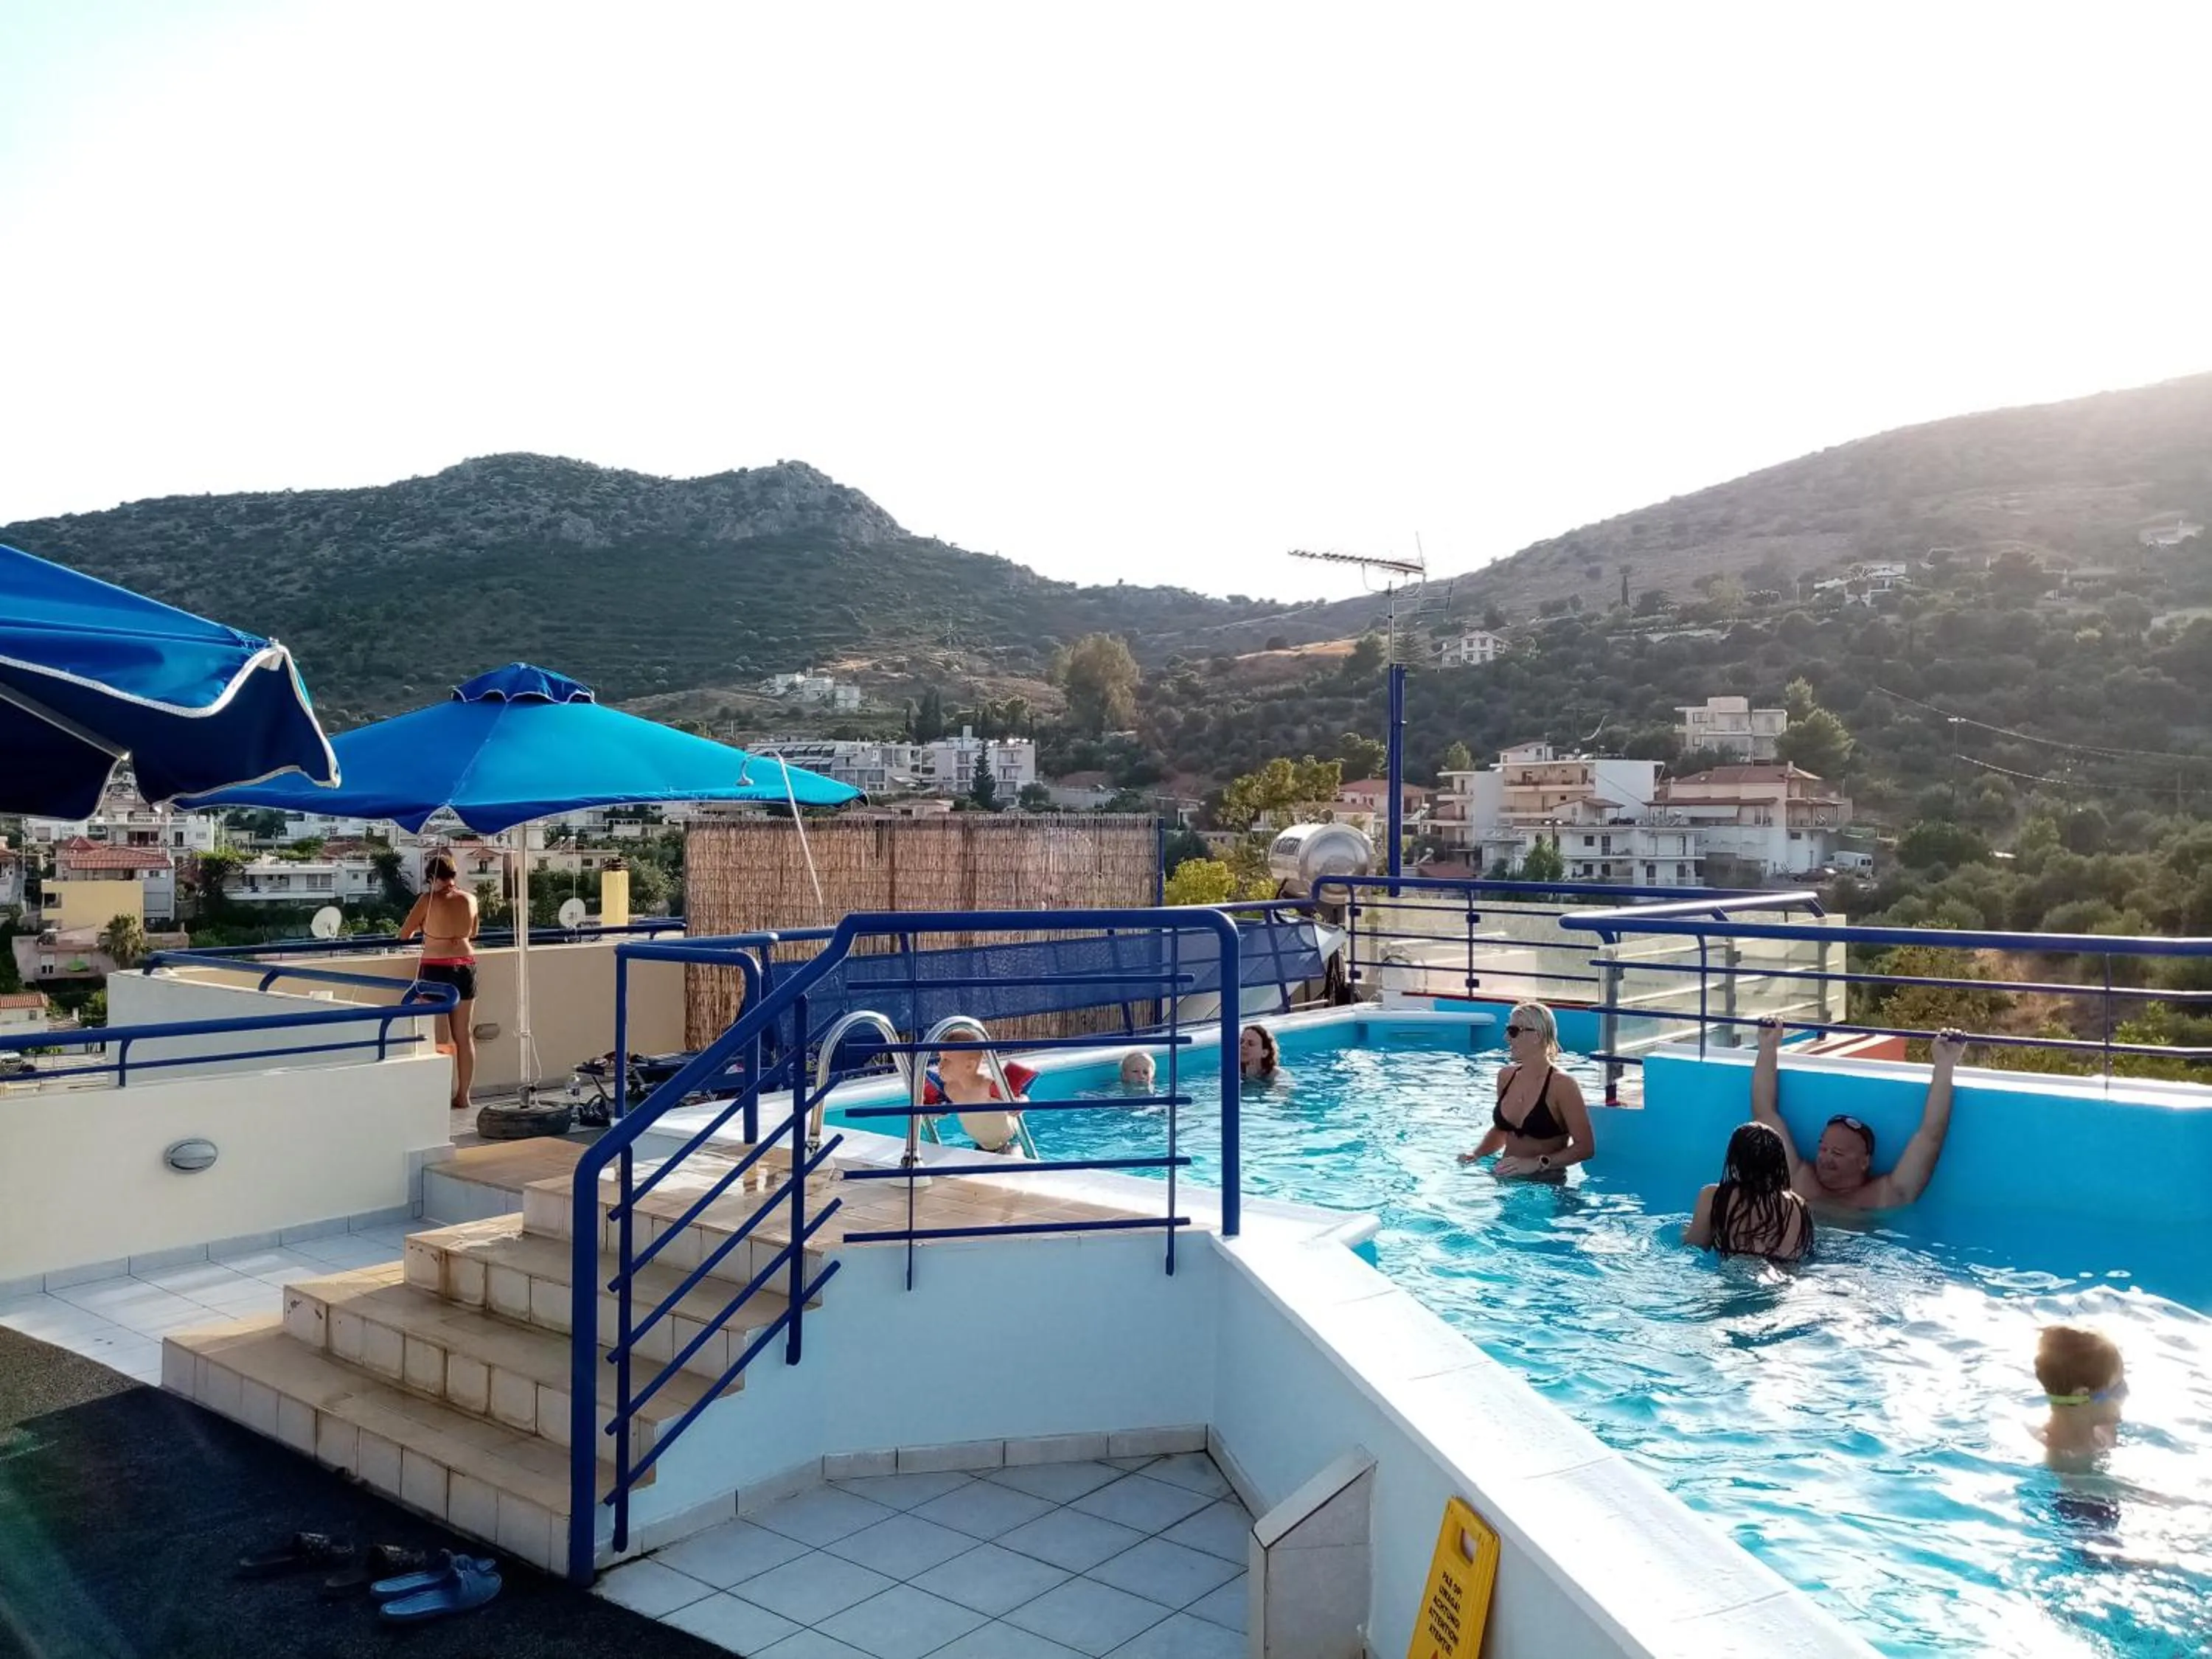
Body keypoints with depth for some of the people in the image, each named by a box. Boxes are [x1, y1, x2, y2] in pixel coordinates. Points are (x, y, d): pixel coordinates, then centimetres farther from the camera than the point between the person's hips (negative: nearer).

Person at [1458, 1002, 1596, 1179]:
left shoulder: (1561, 1084, -13)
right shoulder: (1506, 1076, 7)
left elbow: (1585, 1147, -14)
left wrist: (1537, 1163, -22)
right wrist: (1476, 1154, 5)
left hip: (1546, 1181, -6)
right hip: (1506, 1178, 6)